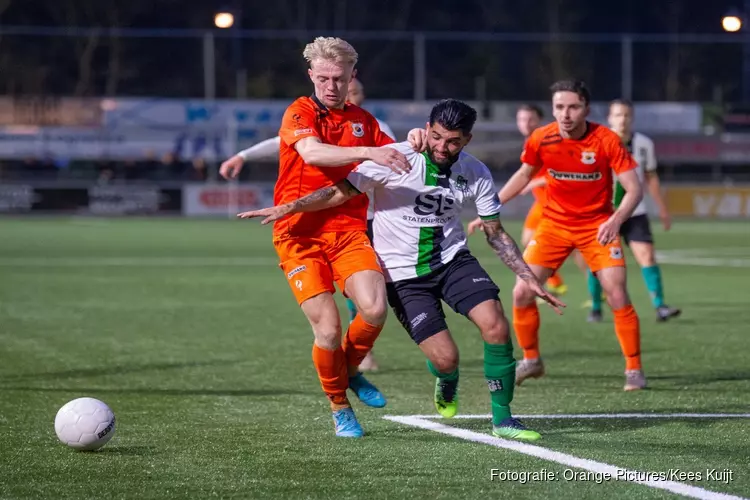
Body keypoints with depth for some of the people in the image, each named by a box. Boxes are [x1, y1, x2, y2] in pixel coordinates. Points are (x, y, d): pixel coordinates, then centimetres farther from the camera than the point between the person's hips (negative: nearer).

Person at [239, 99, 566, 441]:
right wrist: (290, 207, -24)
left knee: (495, 325, -20)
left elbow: (495, 233, 6)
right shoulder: (396, 158, -16)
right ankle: (447, 384, 28)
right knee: (445, 358, -14)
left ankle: (503, 420, -4)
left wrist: (528, 277, 1)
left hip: (452, 259, 3)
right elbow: (342, 192, -13)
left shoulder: (475, 173, -4)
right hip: (403, 274, -3)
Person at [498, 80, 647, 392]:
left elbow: (634, 188, -19)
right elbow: (524, 174, 10)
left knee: (617, 296, -14)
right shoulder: (541, 139, -11)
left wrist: (616, 220, -37)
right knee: (522, 292, -5)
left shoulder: (607, 141, -19)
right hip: (554, 223, 3)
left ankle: (634, 369, 2)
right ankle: (531, 361, 17)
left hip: (598, 225, -3)